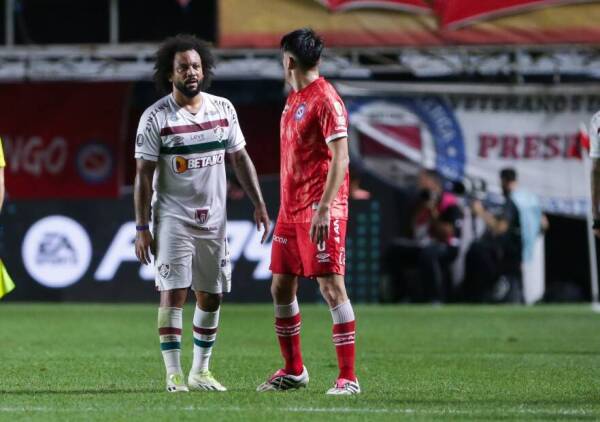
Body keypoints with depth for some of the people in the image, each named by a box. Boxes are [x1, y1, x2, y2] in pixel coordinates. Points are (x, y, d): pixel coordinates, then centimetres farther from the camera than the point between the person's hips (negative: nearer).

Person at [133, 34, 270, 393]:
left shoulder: (223, 109, 5)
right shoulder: (156, 117, -8)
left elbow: (240, 158, 14)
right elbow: (144, 175, -7)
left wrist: (259, 204, 8)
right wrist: (142, 228, -10)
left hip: (213, 219, 5)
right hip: (173, 218, -5)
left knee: (211, 297, 7)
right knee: (174, 294, -11)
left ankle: (200, 371, 18)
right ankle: (174, 374, -7)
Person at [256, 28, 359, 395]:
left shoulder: (326, 100, -12)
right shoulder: (293, 100, 15)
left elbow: (340, 159, -18)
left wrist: (323, 208, -25)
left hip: (320, 213, -9)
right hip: (290, 211, 9)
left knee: (331, 286, -11)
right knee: (281, 288, 12)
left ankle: (349, 378, -10)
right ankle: (294, 371, 24)